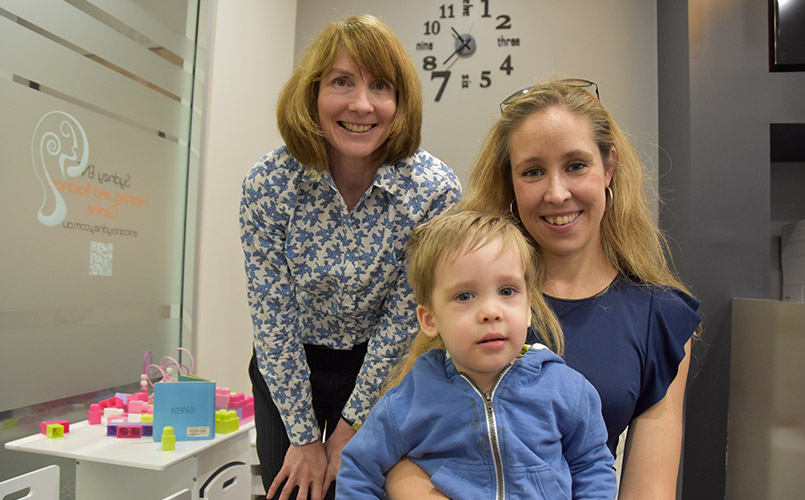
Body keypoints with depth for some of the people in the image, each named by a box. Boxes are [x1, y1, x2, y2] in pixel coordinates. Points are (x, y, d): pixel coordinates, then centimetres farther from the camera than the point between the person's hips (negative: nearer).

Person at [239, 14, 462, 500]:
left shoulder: (435, 190, -22)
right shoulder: (268, 183, -19)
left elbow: (403, 319, -15)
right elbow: (273, 314, -13)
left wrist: (349, 428, -8)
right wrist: (303, 437, -8)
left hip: (380, 373, 0)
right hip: (289, 370, 1)